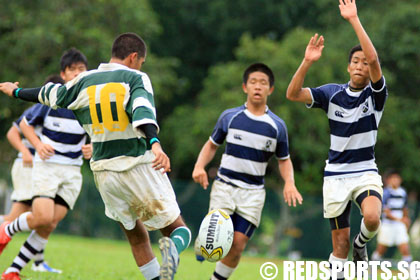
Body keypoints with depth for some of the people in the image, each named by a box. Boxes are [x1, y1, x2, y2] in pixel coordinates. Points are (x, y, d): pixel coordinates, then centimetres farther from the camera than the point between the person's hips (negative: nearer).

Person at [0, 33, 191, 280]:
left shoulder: (84, 82, 10)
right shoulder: (136, 78, -4)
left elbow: (49, 94, 26)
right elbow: (143, 111, -24)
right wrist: (155, 144, -40)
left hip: (104, 172, 4)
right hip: (140, 167, -4)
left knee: (137, 237, 17)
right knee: (177, 228, 3)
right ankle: (172, 248, -31)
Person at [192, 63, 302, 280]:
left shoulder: (277, 126, 1)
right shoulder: (230, 117, 0)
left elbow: (284, 160, 12)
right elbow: (212, 145, 12)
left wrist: (289, 182, -7)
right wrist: (199, 166, -7)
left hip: (253, 192, 1)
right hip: (224, 186, -1)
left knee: (238, 245, -6)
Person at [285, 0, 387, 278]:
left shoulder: (375, 94, -5)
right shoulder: (332, 93, 2)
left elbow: (374, 59, -23)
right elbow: (293, 94, -8)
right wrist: (307, 62, -23)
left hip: (366, 173, -2)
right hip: (336, 175, 2)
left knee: (372, 218, -30)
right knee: (340, 245, -1)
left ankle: (361, 244, 4)